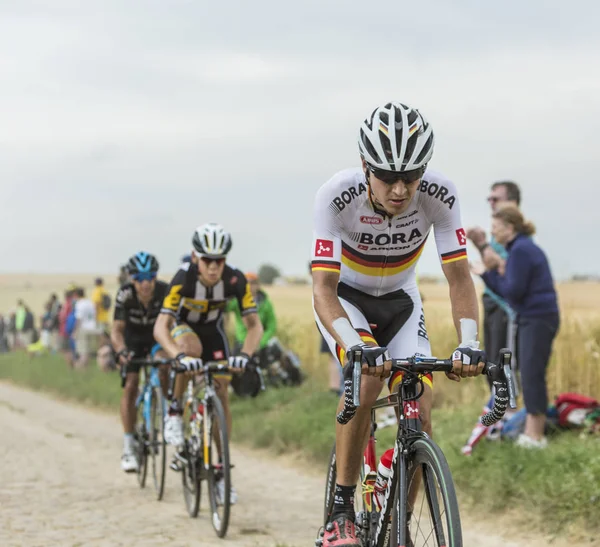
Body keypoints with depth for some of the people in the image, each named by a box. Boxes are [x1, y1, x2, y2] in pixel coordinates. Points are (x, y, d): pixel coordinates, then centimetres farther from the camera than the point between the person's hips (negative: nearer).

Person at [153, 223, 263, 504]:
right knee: (192, 347, -39)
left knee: (222, 396, -5)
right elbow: (160, 327, -40)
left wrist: (244, 355, -46)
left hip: (213, 330, 3)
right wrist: (179, 356, -58)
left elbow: (255, 325, -27)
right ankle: (175, 413, -19)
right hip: (182, 326, -2)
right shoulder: (183, 278, -36)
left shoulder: (235, 280, -30)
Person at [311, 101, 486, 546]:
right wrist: (355, 346, -52)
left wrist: (469, 343, -40)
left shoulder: (440, 195, -27)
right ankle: (341, 508, -19)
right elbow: (323, 287, -35)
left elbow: (459, 276, -23)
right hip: (344, 297, -3)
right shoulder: (337, 195, -33)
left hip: (399, 300, 3)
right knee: (367, 377, -32)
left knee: (418, 413, -12)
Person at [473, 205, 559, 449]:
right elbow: (507, 290, 16)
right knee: (530, 376, 12)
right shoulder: (523, 247, 17)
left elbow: (513, 291, -18)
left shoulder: (520, 251, -14)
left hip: (538, 319, -10)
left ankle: (535, 436, -5)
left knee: (532, 375, -8)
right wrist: (487, 274, 8)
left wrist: (490, 273, -7)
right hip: (530, 319, 10)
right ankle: (531, 431, 16)